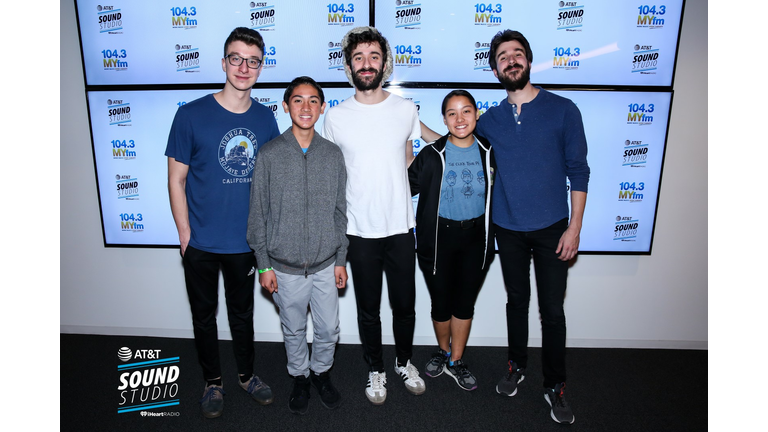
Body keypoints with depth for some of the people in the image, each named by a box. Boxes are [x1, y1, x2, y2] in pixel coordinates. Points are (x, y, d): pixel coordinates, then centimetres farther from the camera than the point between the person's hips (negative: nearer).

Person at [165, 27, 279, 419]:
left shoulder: (265, 118, -3)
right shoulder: (191, 115, -12)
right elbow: (176, 180, -6)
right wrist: (185, 234, -9)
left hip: (246, 241, 2)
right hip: (201, 243, -2)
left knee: (242, 312, 20)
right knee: (204, 314, 16)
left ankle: (247, 374, 41)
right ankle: (212, 381, 38)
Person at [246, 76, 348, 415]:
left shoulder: (333, 154, -1)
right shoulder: (269, 155, -7)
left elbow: (340, 211, 4)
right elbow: (258, 213, -3)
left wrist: (341, 259, 4)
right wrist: (264, 264, -4)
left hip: (325, 264, 2)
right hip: (285, 267, -1)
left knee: (328, 329, 13)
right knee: (294, 330, 16)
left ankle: (321, 371, 41)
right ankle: (300, 377, 41)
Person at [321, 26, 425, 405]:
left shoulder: (406, 110, 0)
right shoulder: (335, 117, -3)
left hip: (401, 227, 1)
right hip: (359, 231, -1)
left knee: (405, 305, 13)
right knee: (368, 309, 13)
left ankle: (404, 362, 39)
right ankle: (375, 370, 35)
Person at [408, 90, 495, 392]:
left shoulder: (489, 153, -2)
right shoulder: (431, 155, -8)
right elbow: (406, 187, -3)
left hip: (476, 239, 2)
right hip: (439, 238, -2)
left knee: (465, 302, 12)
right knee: (441, 302, 10)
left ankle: (456, 362, 30)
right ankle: (443, 352, 38)